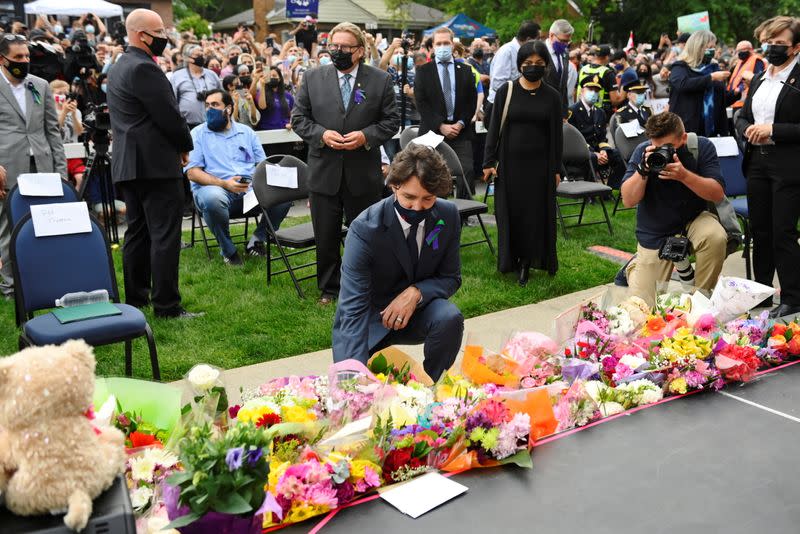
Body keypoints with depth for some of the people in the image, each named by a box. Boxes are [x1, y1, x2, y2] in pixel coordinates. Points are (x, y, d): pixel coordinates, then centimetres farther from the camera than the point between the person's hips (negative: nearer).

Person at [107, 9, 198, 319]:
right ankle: (166, 305, -3)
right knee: (165, 235, -6)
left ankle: (135, 298, 20)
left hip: (127, 163, 10)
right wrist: (185, 146, 1)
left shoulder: (118, 68, 17)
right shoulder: (144, 68, -15)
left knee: (137, 232, 14)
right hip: (156, 164, -10)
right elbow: (169, 116, -17)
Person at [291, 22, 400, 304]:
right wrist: (321, 134, -14)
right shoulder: (313, 78, 2)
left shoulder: (380, 80, 0)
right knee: (326, 236, 9)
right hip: (324, 172, 1)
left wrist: (366, 136, -15)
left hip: (364, 174, -1)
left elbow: (391, 120, 2)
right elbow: (299, 118, 5)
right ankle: (329, 288, 27)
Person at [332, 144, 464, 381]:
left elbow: (451, 278, -2)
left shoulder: (448, 216, -13)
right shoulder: (364, 229, -27)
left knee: (450, 317, -29)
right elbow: (352, 309, -32)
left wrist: (416, 292, -25)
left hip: (415, 309, 3)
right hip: (369, 320, -3)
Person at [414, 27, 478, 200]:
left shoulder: (466, 70, 14)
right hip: (433, 132, -1)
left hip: (461, 132, 2)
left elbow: (472, 101, 10)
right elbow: (421, 103, -1)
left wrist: (461, 123, -5)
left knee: (467, 172, -9)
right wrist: (441, 126, -10)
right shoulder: (423, 71, 7)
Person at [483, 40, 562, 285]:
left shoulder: (552, 96, 2)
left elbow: (556, 134, 4)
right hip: (510, 162, 0)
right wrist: (489, 162, -5)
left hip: (539, 164, 1)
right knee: (511, 212, 5)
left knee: (535, 214, 3)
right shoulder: (506, 91, -1)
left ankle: (526, 263, 15)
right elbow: (494, 127, 0)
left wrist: (556, 169, 3)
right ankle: (511, 259, 21)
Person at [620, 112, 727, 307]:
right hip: (655, 233, 0)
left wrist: (684, 175, -34)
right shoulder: (643, 151, -13)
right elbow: (628, 201, -18)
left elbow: (718, 194, -21)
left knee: (716, 237, -36)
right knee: (645, 306, -4)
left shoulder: (702, 147, -13)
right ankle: (635, 266, 32)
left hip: (693, 219, 1)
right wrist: (643, 169, -31)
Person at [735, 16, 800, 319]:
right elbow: (742, 118, 16)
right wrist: (748, 131, -4)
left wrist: (774, 130, -19)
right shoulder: (759, 80, 14)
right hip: (757, 163, 7)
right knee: (760, 231, 13)